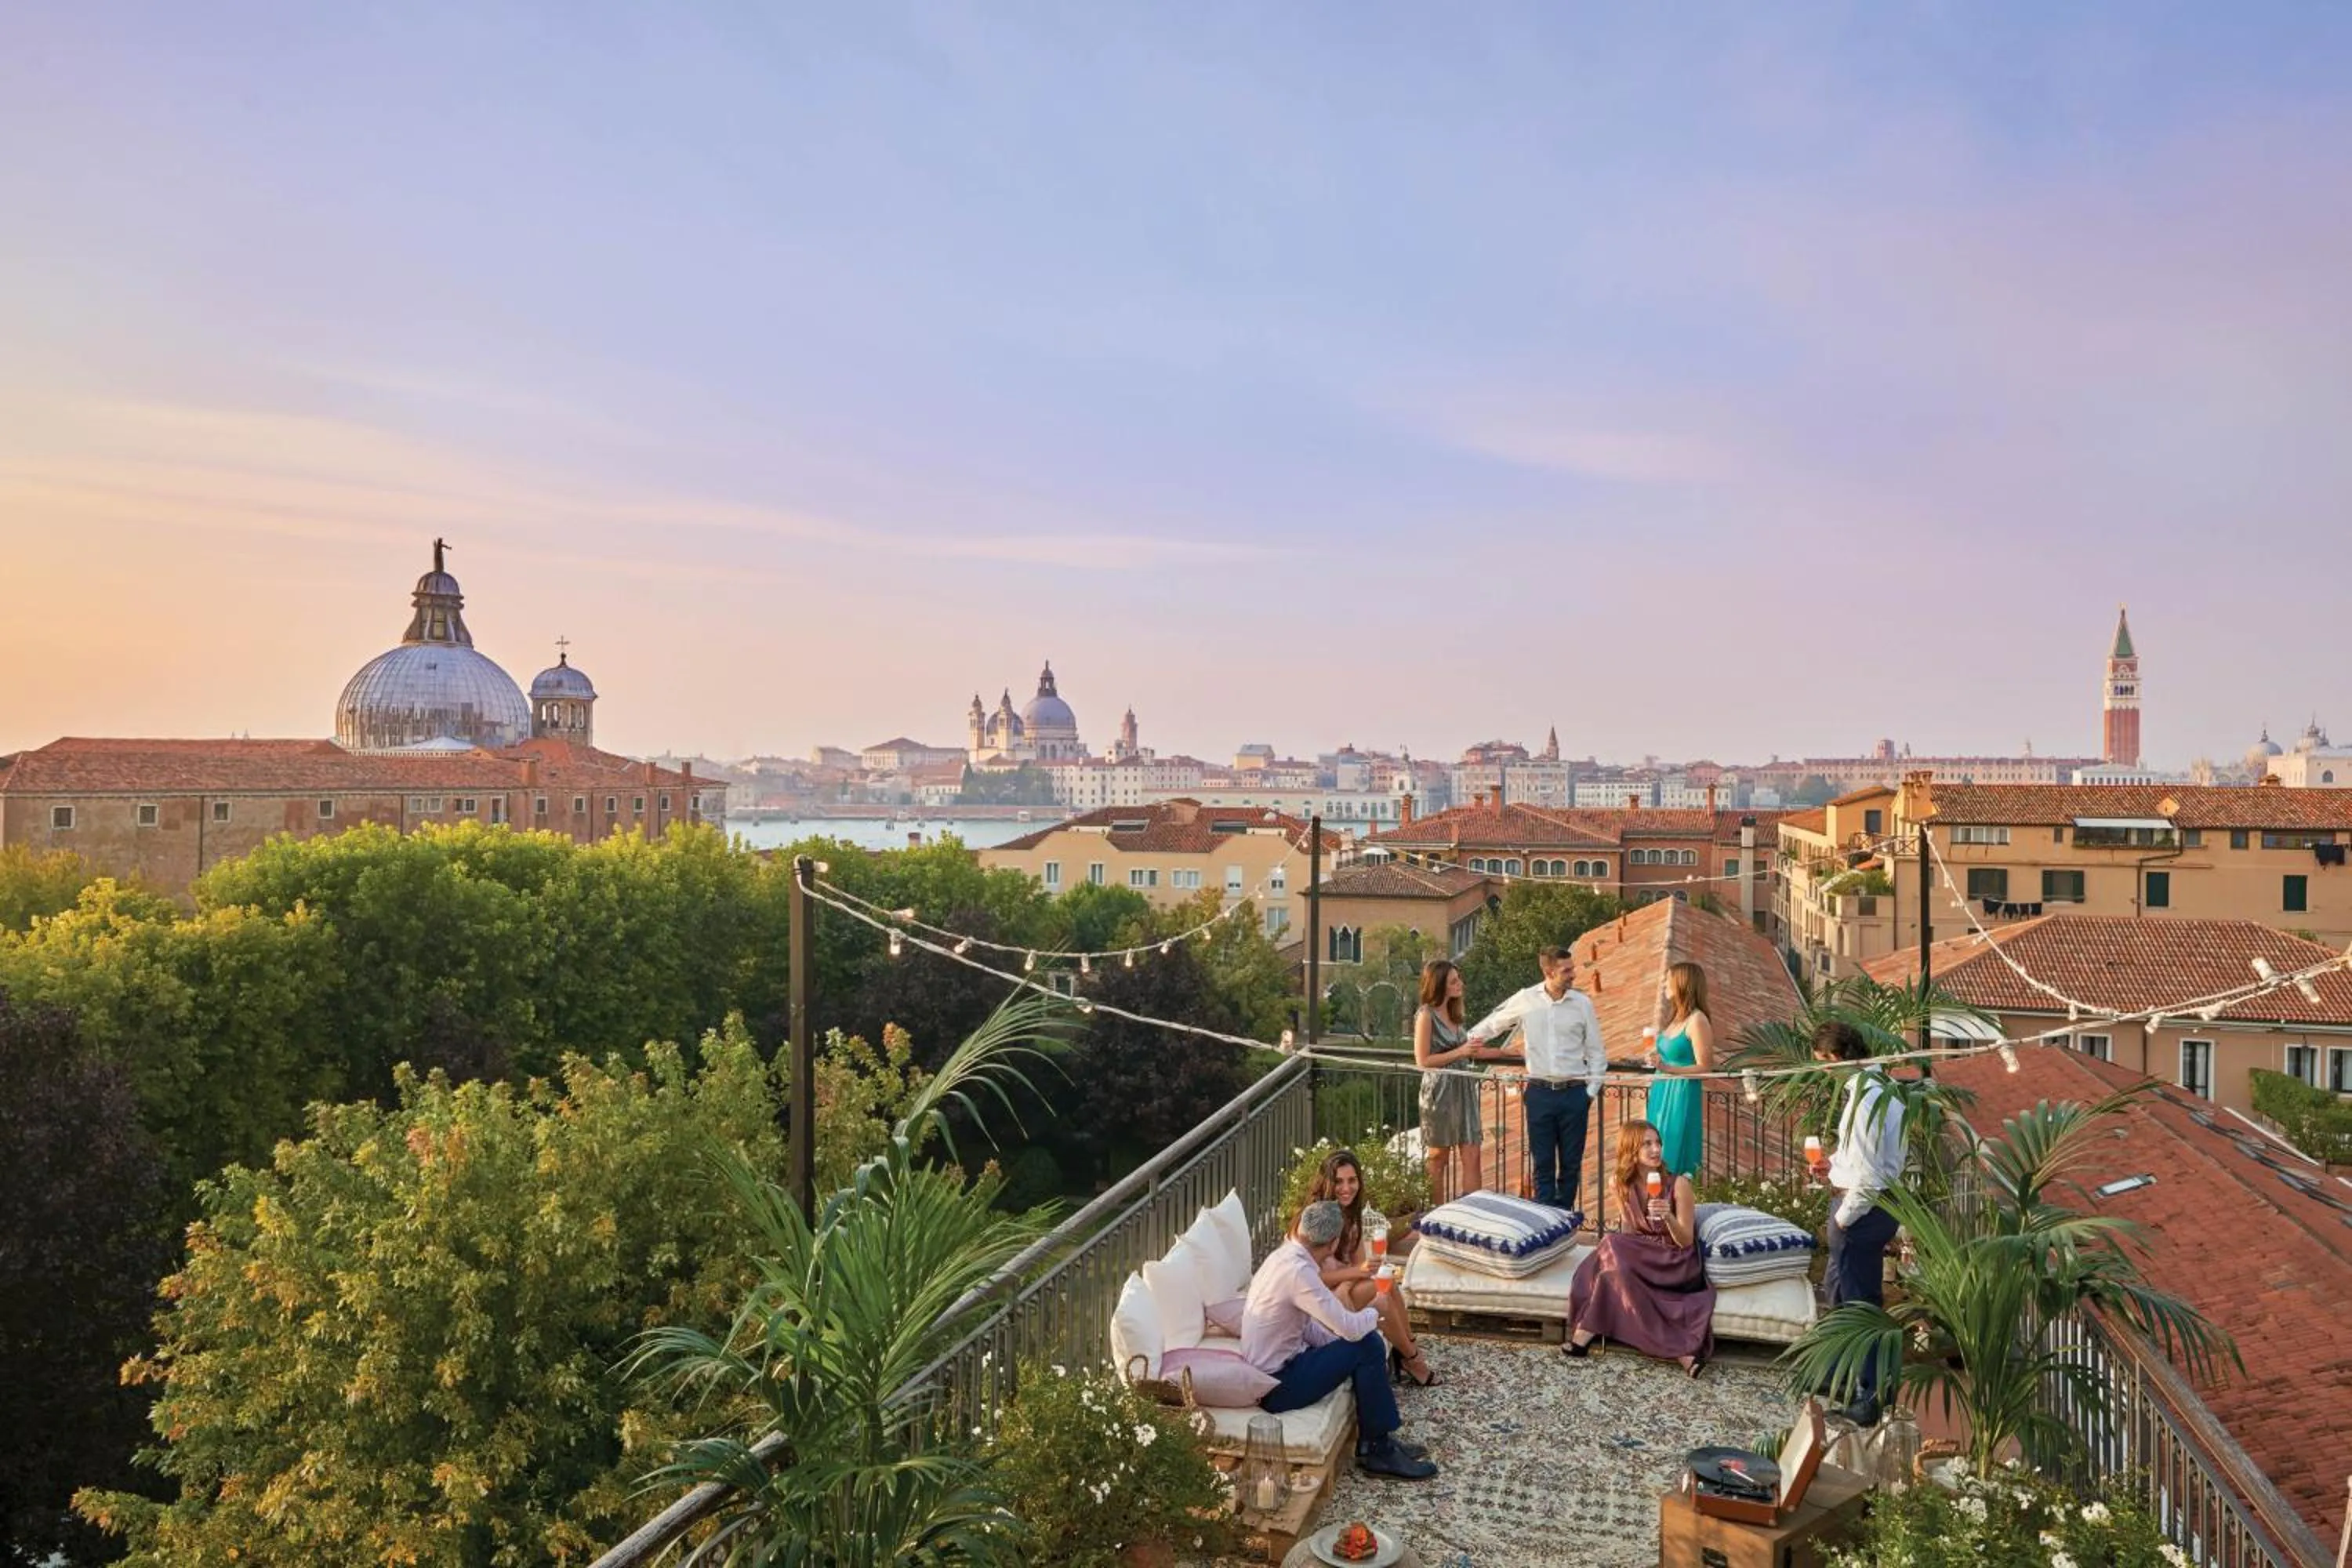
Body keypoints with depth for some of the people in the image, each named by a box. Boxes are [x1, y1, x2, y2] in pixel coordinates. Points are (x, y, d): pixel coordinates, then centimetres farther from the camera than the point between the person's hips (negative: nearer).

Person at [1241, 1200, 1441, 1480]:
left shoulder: (1283, 1257, 5)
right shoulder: (1297, 1271, -25)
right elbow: (1350, 1327, -25)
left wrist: (1364, 1322, 1)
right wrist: (1372, 1314, -3)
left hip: (1268, 1369, 9)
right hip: (1276, 1387, -9)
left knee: (1368, 1340, 10)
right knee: (1367, 1348, -10)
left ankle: (1378, 1439, 16)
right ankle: (1376, 1450, 3)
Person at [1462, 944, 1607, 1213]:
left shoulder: (1582, 1003, -1)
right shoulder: (1525, 1000, 0)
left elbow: (1596, 1053, 6)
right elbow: (1494, 1023, 18)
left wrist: (1592, 1091, 0)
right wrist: (1471, 1039, 8)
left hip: (1574, 1093, 0)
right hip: (1539, 1092, 0)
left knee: (1571, 1163, 7)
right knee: (1543, 1163, 4)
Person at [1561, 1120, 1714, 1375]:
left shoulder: (1679, 1185, -12)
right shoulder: (1623, 1184, 1)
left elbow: (1686, 1242, -11)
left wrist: (1668, 1216, -30)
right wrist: (1617, 1247, -10)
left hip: (1677, 1266, -5)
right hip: (1642, 1260, 5)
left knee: (1612, 1247, -27)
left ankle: (1585, 1334, -21)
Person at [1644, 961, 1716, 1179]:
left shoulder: (1697, 1020, -12)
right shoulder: (1676, 1019, 14)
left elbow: (1705, 1068, -15)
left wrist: (1668, 1069, -28)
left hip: (1682, 1098, -8)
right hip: (1662, 1096, 8)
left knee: (1676, 1164, -4)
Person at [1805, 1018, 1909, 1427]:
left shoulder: (1863, 1098, -25)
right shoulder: (1882, 1086, 7)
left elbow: (1867, 1176, -25)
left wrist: (1844, 1217, -15)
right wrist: (1835, 1164, 10)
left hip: (1863, 1208, -10)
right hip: (1879, 1201, 10)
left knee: (1860, 1301, 1)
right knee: (1837, 1285, 23)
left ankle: (1873, 1398, 12)